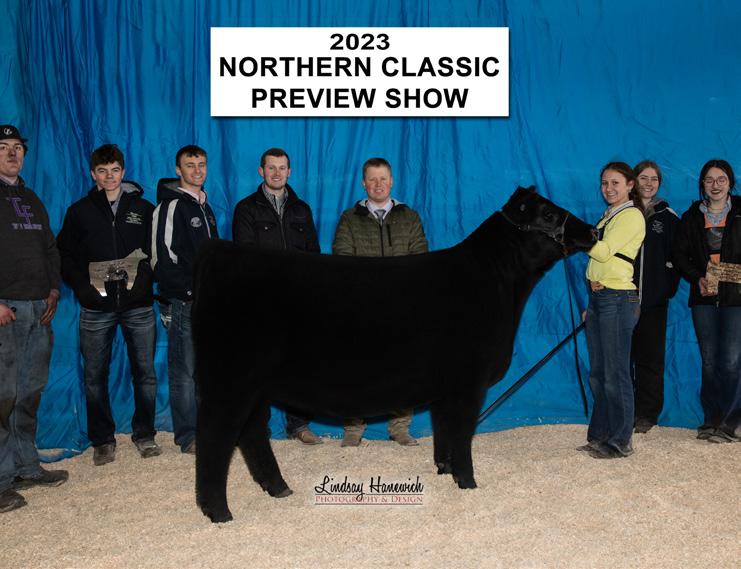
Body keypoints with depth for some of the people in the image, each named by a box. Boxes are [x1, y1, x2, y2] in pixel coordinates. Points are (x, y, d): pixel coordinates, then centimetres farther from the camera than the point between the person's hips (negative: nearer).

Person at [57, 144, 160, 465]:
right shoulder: (80, 211, 8)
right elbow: (64, 256, 7)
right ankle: (103, 441, 17)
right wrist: (82, 285, -7)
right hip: (96, 308, 0)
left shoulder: (144, 209, 9)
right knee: (95, 376, 5)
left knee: (145, 372, 4)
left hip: (138, 305, 0)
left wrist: (143, 277, -9)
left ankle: (144, 435, 18)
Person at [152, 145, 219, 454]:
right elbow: (163, 259, -15)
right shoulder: (171, 206, -8)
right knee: (185, 371, -3)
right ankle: (187, 437, 5)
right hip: (184, 302, -8)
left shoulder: (204, 207, 18)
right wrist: (192, 291, -16)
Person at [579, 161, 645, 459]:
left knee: (615, 374, -5)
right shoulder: (609, 216, 19)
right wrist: (592, 303, 17)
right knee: (598, 374, 11)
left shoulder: (631, 216, -7)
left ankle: (620, 441, 4)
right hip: (598, 298, 9)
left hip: (618, 300, -9)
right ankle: (600, 436, 20)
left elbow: (604, 252, -18)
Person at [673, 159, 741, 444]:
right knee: (709, 362, 7)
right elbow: (680, 254, 9)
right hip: (704, 297, 3)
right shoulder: (692, 216, 10)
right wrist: (697, 278, -7)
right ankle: (712, 420, 16)